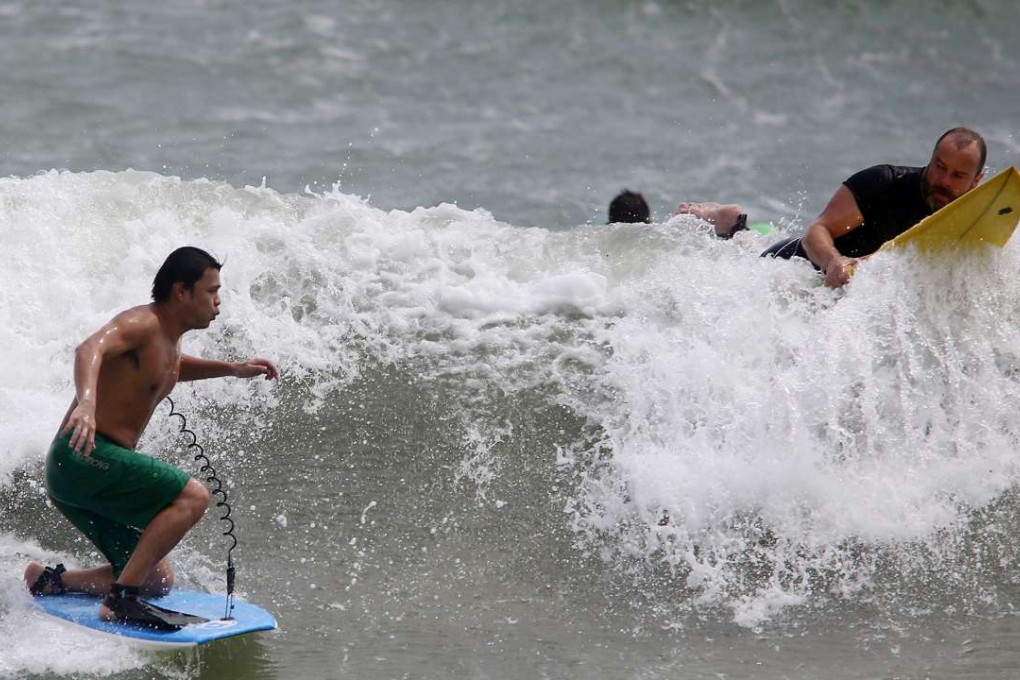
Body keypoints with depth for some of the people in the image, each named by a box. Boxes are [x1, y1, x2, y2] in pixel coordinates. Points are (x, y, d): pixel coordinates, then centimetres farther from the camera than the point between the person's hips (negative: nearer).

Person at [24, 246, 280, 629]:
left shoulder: (168, 338, 17)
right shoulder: (143, 323, -12)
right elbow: (90, 349, -33)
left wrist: (233, 369, 31)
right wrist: (86, 401, -52)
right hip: (82, 454, -10)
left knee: (157, 581, 13)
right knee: (193, 496, -24)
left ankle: (46, 581, 17)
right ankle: (121, 599, -25)